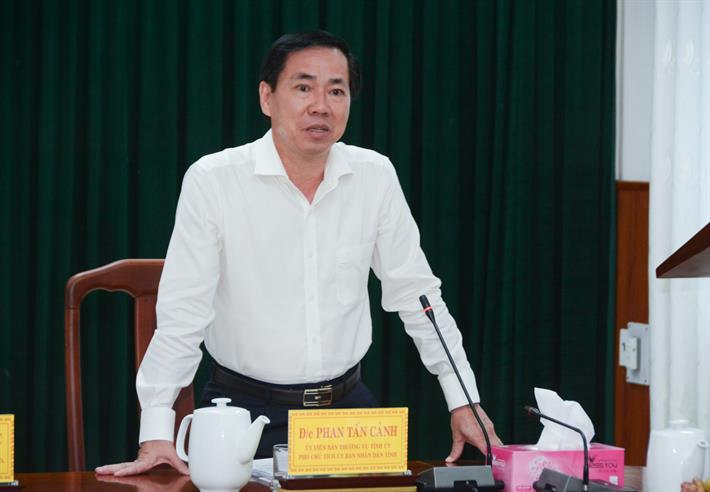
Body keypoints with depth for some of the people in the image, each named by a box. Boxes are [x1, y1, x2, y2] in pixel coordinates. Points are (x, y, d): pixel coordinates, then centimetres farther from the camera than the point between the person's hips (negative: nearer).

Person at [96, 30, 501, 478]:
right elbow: (182, 315, -11)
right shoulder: (213, 180, -12)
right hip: (246, 410, -3)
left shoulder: (376, 176, -1)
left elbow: (416, 293, 6)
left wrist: (463, 401, 3)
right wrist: (156, 434, -15)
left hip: (348, 405, 4)